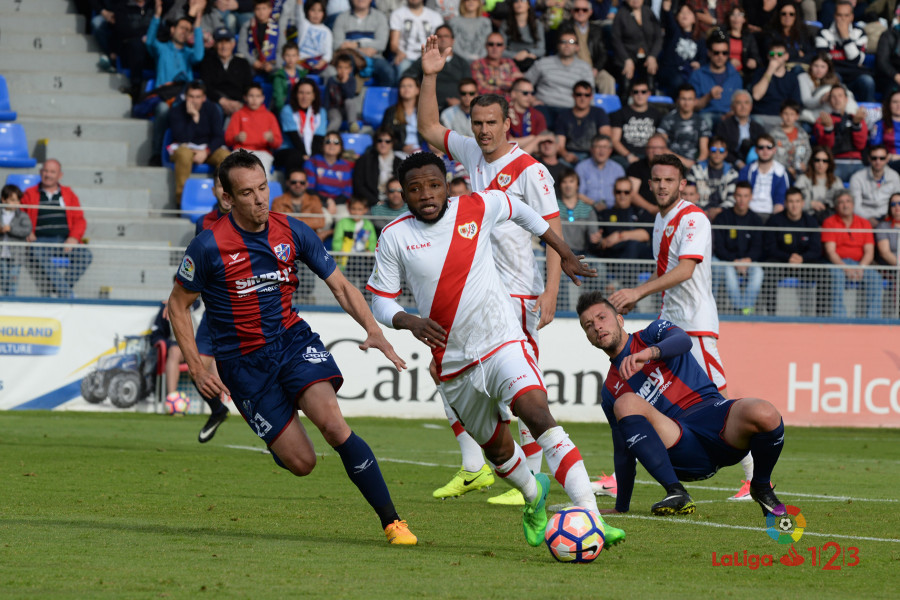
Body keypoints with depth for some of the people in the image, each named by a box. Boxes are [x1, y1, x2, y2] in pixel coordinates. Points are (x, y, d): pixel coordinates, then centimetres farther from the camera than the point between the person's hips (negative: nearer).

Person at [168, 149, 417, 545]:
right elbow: (178, 306, -1)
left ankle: (391, 521, -20)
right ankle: (276, 443, 33)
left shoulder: (292, 232, -4)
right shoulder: (209, 247, -14)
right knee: (302, 462, -7)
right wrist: (196, 369, -7)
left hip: (293, 340, 2)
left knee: (332, 422, -26)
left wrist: (373, 330, -12)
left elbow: (339, 285, 4)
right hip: (243, 361, -2)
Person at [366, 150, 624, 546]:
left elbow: (519, 211, 19)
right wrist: (410, 321, -21)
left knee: (538, 415, -26)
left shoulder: (478, 208, -3)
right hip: (453, 362, 3)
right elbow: (380, 301, 1)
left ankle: (590, 518, -35)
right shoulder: (394, 238, -3)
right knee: (497, 448, 15)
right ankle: (534, 497, 50)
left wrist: (565, 254, 27)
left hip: (502, 342, -3)